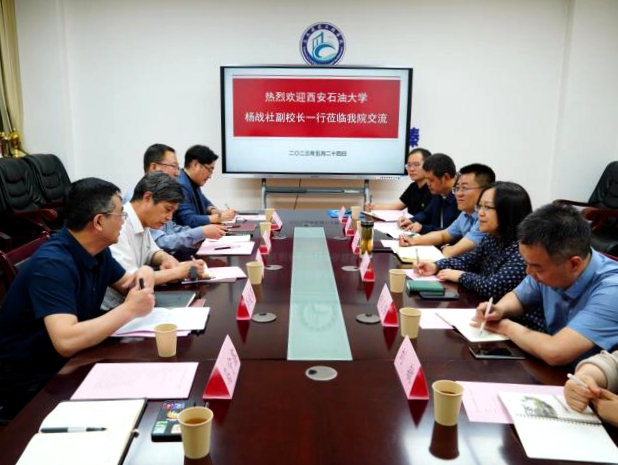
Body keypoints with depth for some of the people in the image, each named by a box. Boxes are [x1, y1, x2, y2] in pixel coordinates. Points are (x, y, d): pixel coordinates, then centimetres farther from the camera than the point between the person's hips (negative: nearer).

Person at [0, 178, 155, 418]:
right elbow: (66, 342, -38)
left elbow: (127, 283, 15)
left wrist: (143, 273, -9)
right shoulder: (52, 264, -27)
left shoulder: (97, 251, -1)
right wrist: (129, 309, -29)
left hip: (68, 363, 8)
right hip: (28, 382, -8)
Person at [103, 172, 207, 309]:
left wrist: (167, 259, -1)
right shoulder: (119, 226, -23)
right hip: (111, 309, -8)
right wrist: (177, 272, -21)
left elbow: (150, 251, 22)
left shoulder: (141, 222, 3)